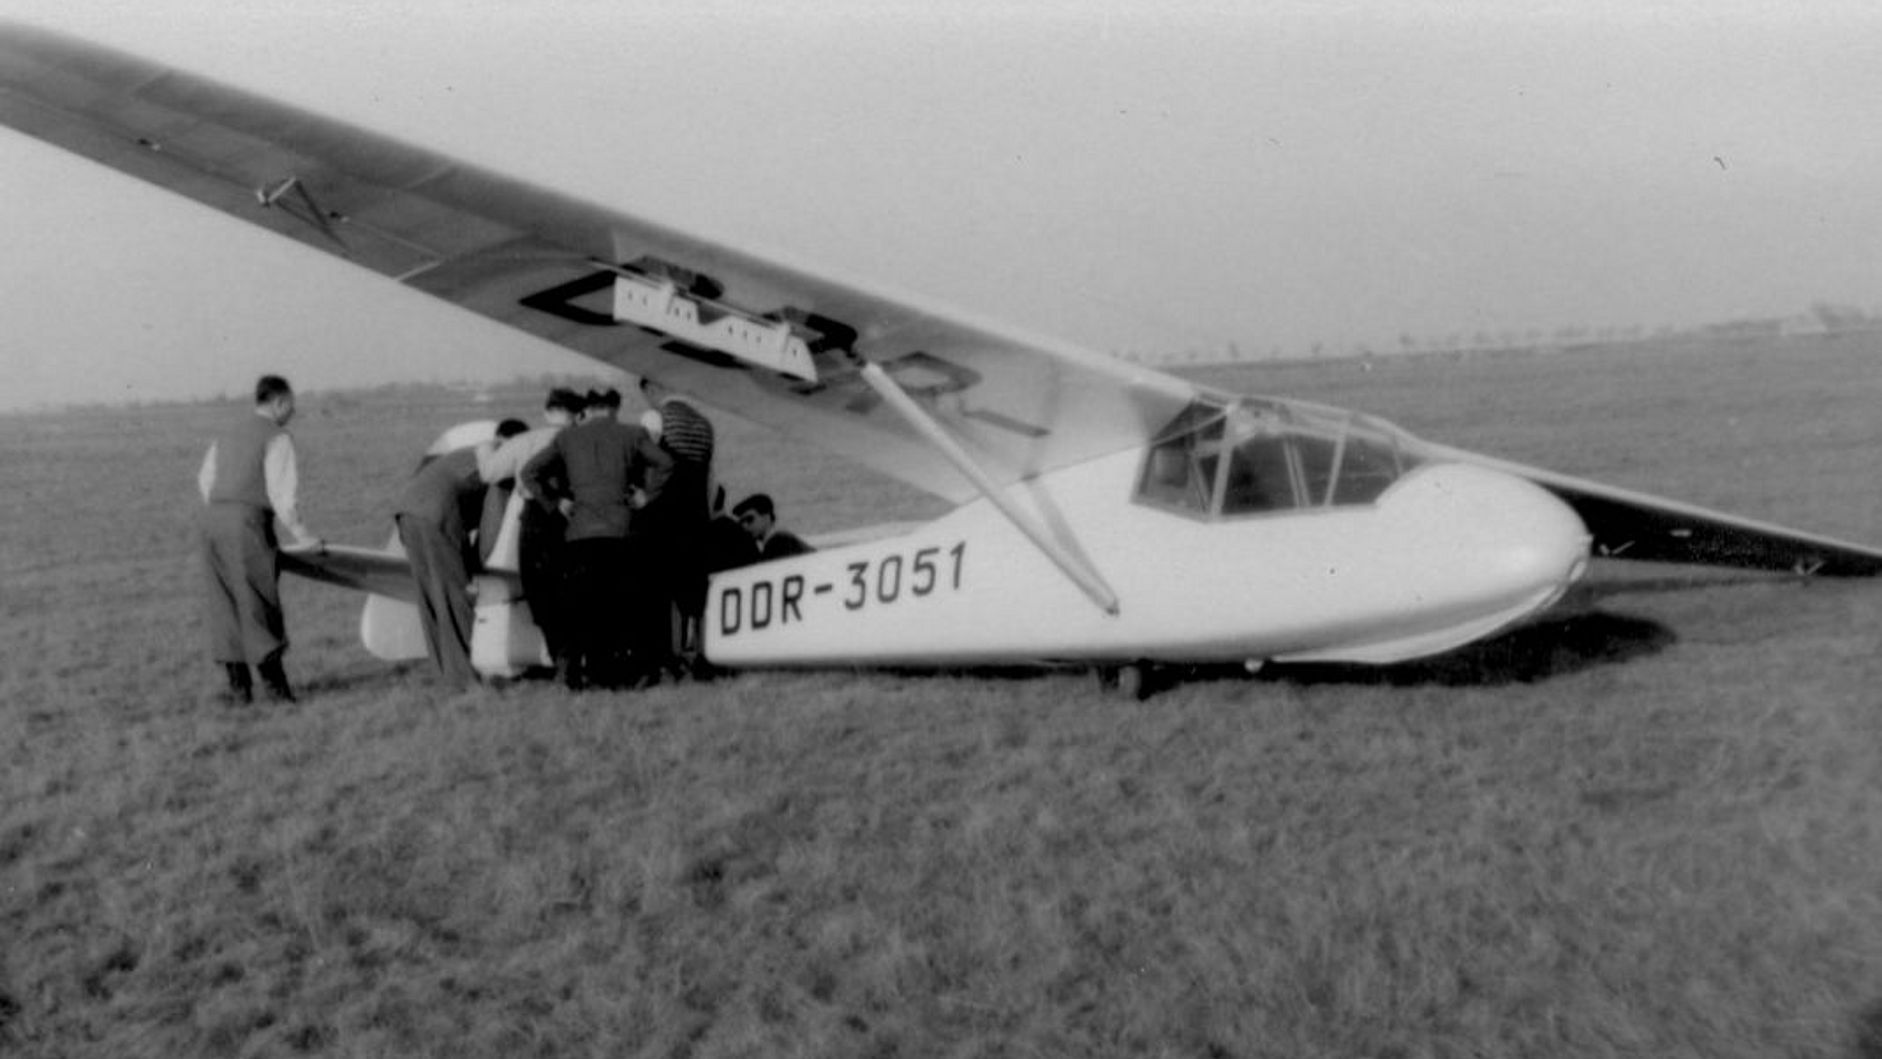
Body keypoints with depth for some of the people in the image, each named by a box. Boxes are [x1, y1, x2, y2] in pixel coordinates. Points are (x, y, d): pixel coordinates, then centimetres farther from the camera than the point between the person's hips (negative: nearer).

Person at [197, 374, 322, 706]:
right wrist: (300, 534, -5)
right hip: (246, 523, -7)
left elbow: (206, 480, 25)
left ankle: (239, 686, 9)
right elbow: (282, 490, -11)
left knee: (224, 606, 7)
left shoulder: (228, 434, 21)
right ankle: (275, 684, 3)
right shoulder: (277, 438, -3)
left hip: (211, 518, 7)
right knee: (257, 606, -2)